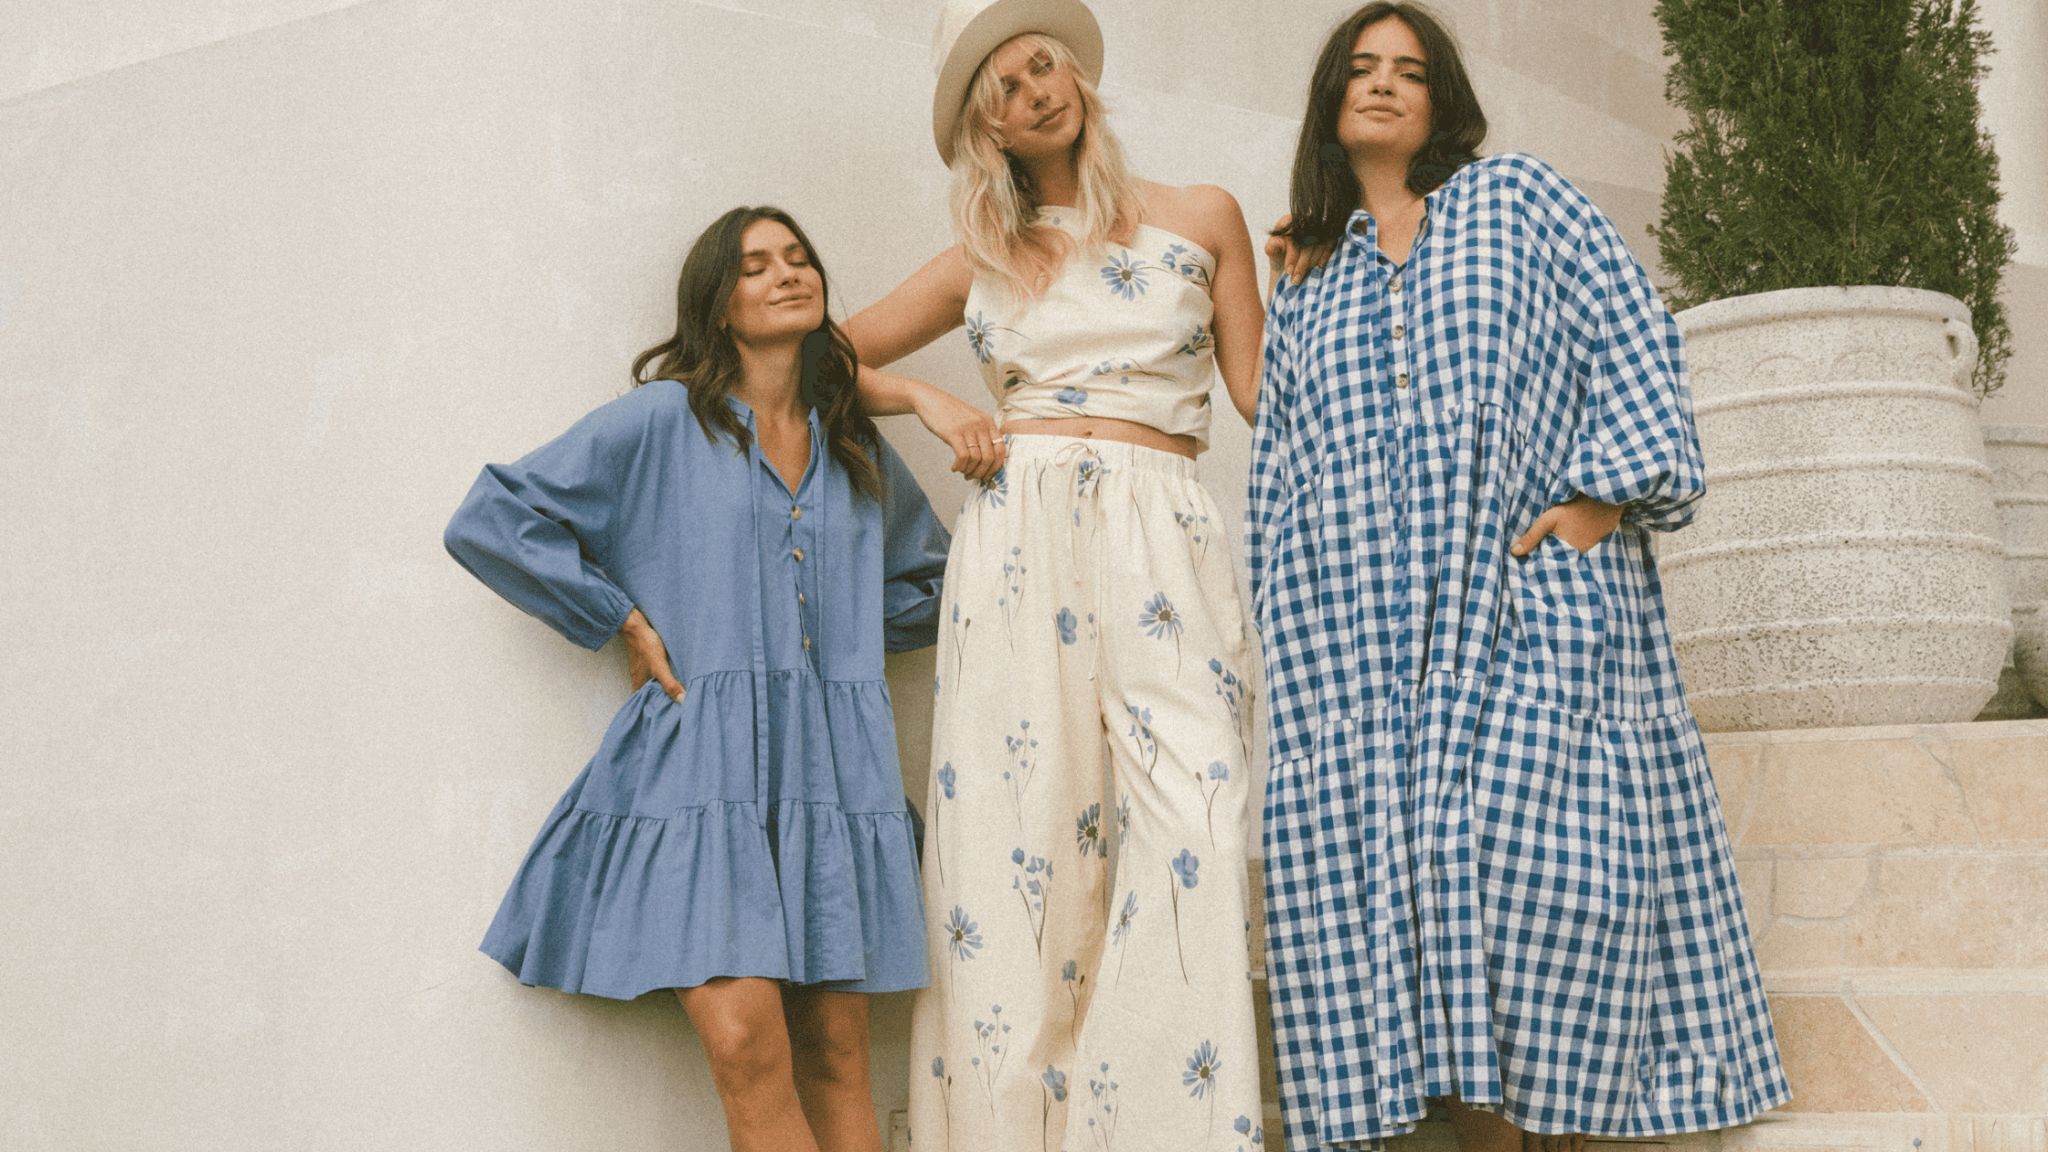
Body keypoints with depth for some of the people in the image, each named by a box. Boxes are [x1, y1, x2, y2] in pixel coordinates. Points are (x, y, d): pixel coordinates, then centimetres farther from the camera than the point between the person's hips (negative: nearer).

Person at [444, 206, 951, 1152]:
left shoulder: (859, 452, 18)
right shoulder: (661, 421, 4)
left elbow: (931, 578, 34)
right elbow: (490, 522, 1)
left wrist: (850, 631, 16)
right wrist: (623, 621, 0)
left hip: (834, 768, 4)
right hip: (701, 762, -4)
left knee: (836, 1059, 1)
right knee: (746, 1047, -18)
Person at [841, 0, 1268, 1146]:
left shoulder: (1201, 219, 13)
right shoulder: (983, 263, 17)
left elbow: (1264, 395, 9)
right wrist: (929, 399, 8)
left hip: (1163, 537, -1)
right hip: (1014, 540, 2)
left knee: (1187, 813, -15)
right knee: (1015, 828, -6)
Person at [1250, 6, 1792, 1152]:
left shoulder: (1517, 198, 16)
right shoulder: (1307, 288, 25)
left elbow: (1632, 338, 6)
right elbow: (1282, 476, 23)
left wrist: (1604, 493, -7)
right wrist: (1290, 635, 13)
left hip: (1534, 586, -3)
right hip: (1366, 627, 3)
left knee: (1543, 844, -17)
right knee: (1378, 864, -9)